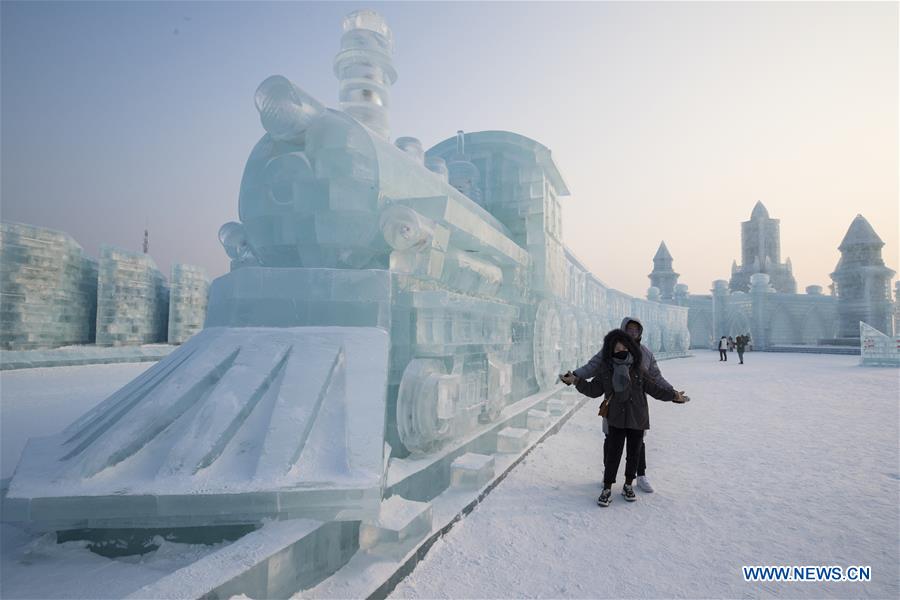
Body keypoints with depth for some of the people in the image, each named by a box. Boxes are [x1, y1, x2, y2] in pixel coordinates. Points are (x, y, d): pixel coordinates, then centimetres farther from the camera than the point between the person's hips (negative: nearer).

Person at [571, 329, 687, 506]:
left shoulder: (638, 371, 1)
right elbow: (593, 390, 3)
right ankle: (607, 489, 9)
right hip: (616, 420, -1)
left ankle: (628, 486, 30)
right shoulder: (606, 372, 1)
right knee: (613, 455, -3)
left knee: (633, 455, 12)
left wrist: (673, 395, 2)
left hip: (637, 420, 1)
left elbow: (655, 388, 8)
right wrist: (578, 381, -8)